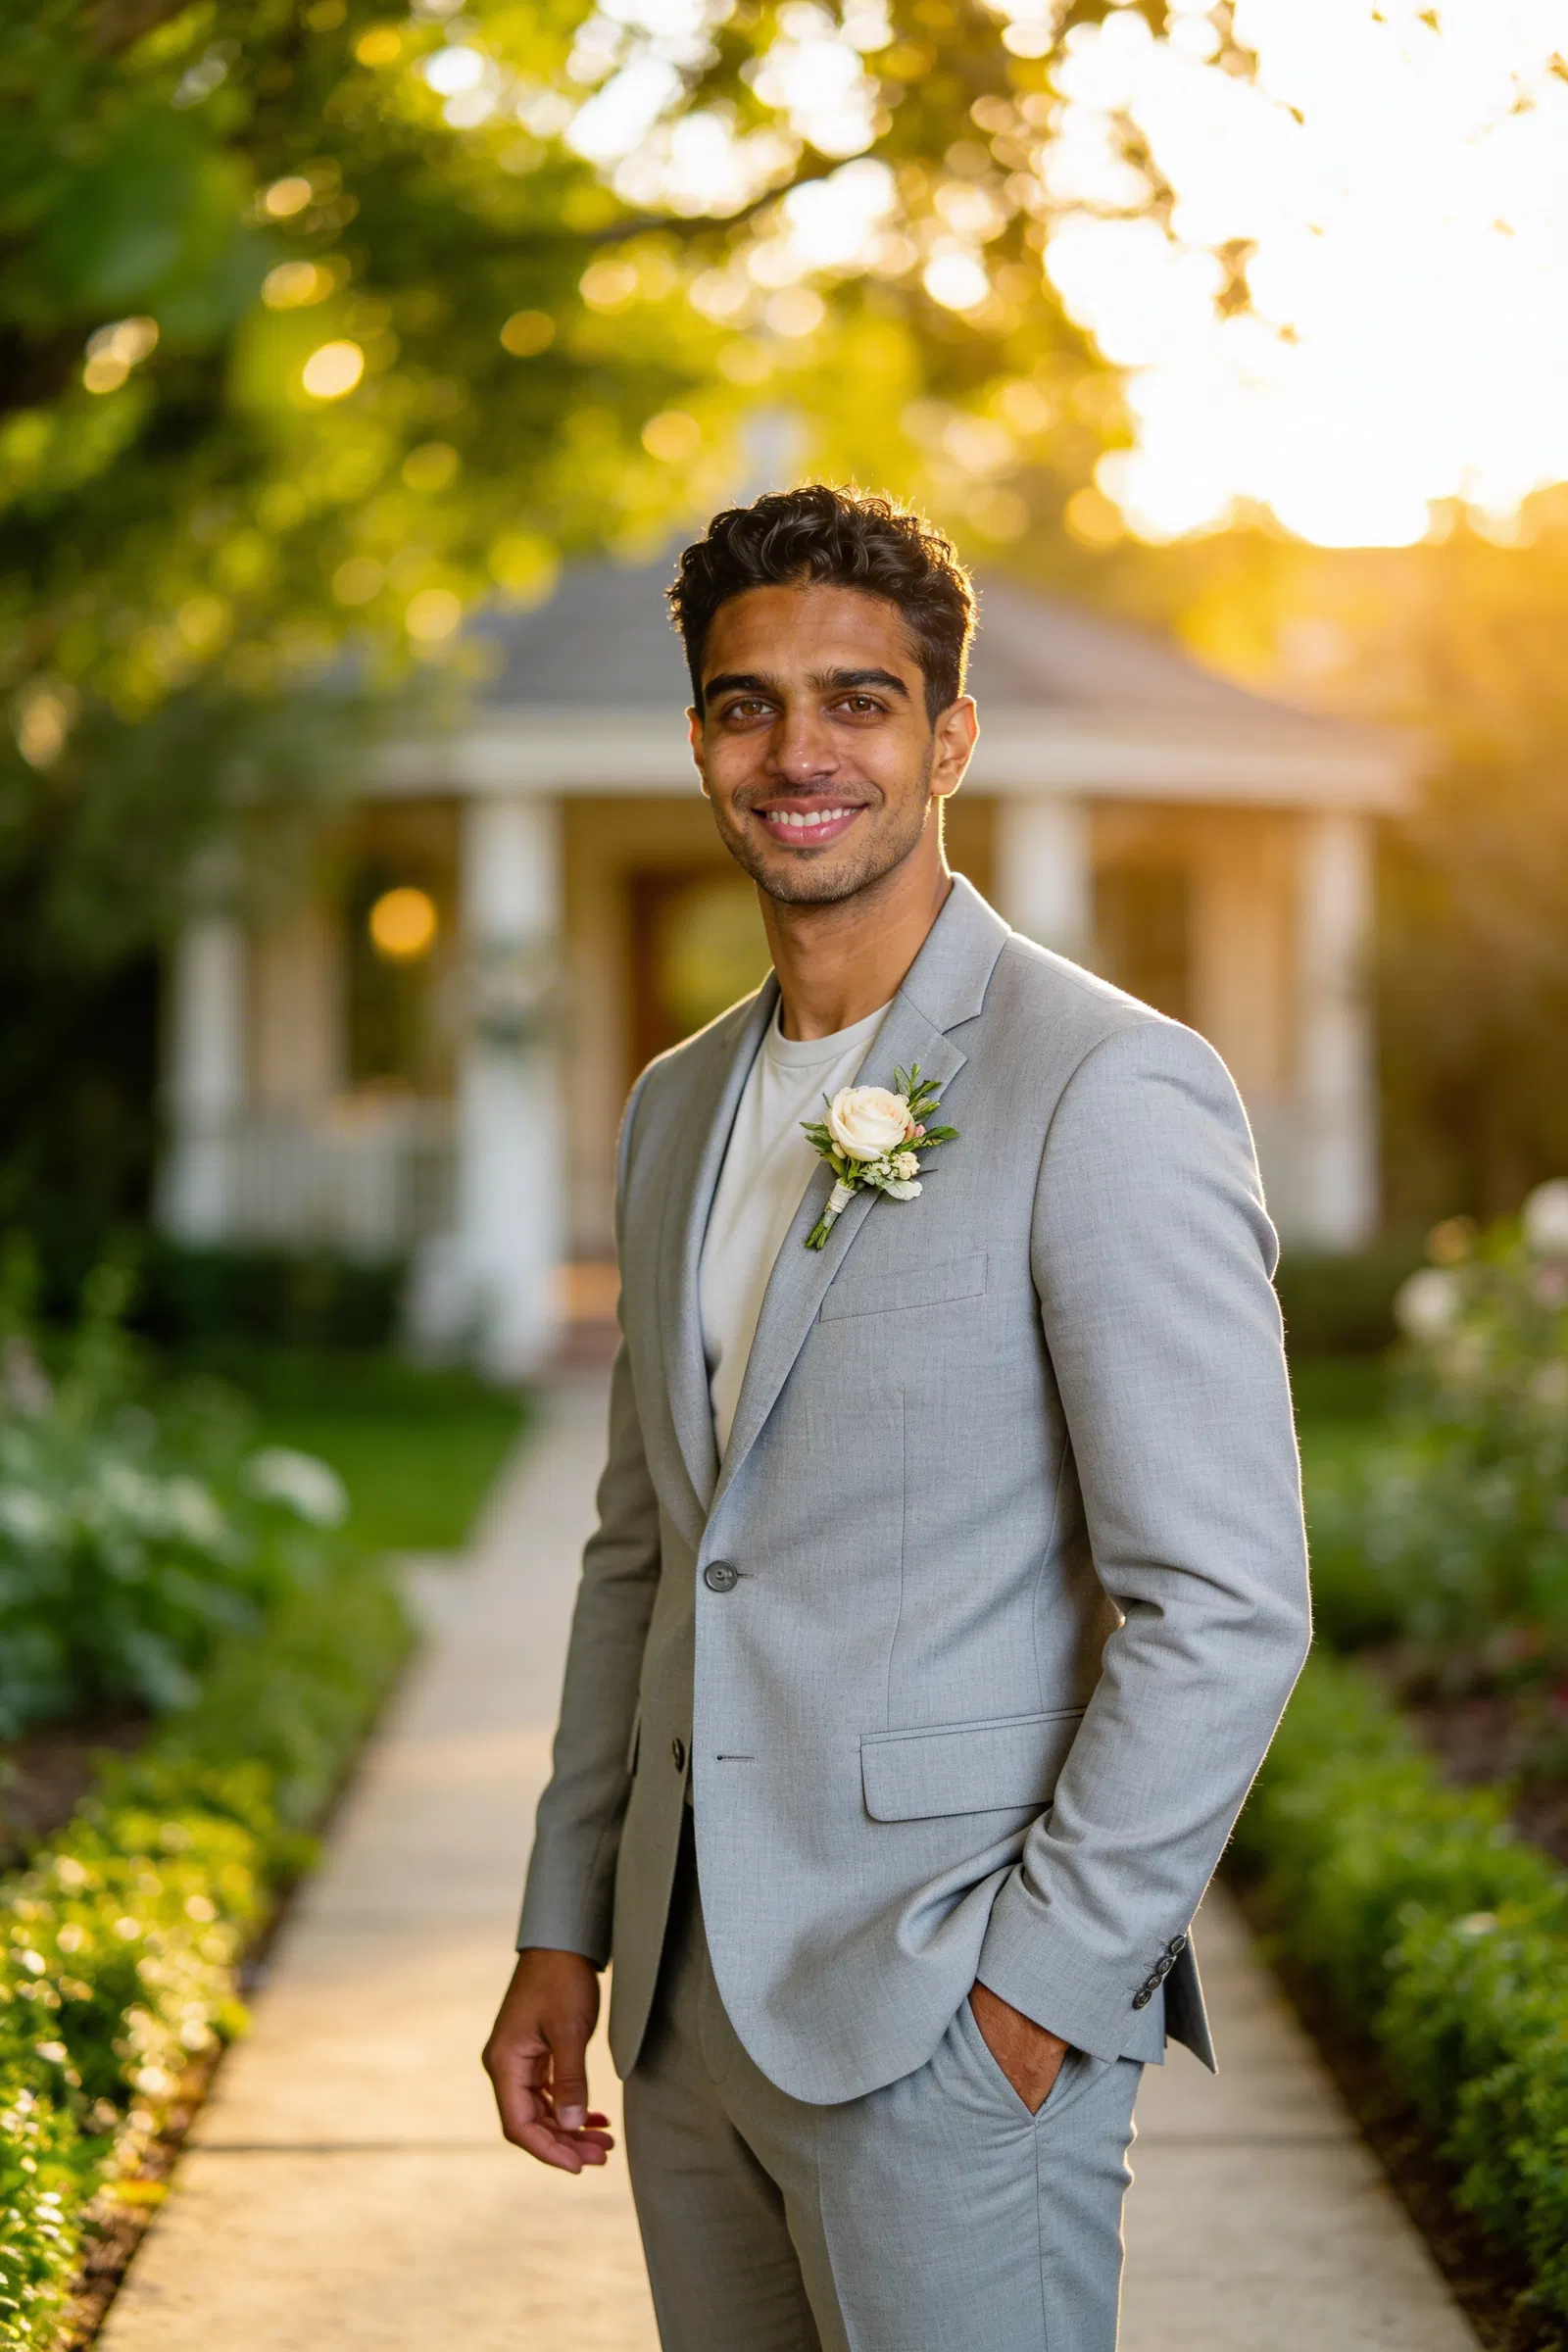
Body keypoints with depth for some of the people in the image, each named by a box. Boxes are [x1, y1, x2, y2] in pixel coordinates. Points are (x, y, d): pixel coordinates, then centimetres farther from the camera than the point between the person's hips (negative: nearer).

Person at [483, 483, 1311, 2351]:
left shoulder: (1112, 1092, -12)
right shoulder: (680, 1110, 12)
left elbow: (1225, 1608, -15)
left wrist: (1041, 1991, -15)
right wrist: (561, 1934, 14)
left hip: (954, 2012, -7)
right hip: (695, 1997, 7)